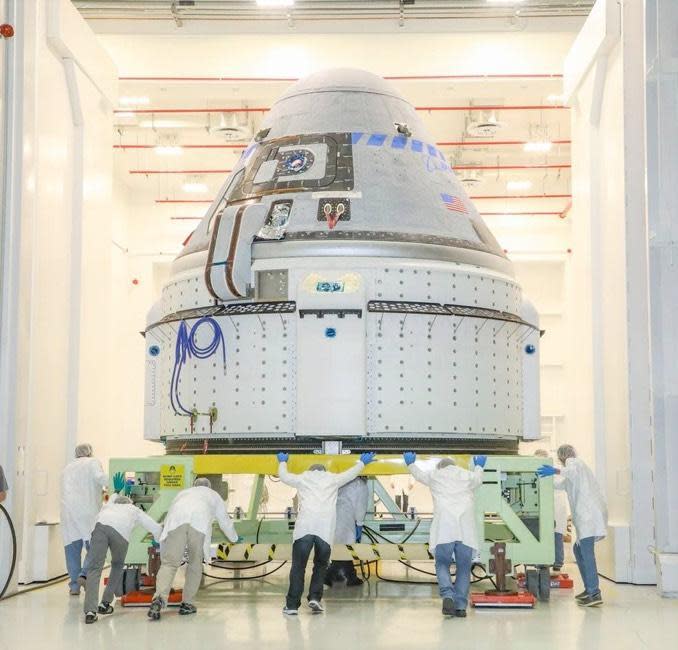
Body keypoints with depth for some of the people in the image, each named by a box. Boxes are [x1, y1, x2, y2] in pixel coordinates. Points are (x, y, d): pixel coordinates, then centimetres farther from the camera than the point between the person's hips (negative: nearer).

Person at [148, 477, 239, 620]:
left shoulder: (183, 493, 44)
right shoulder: (213, 495, 41)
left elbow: (168, 516, 50)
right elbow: (225, 521, 50)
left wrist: (160, 539, 66)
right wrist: (234, 538, 69)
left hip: (176, 522, 1)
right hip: (200, 522, -1)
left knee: (169, 563, -6)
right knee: (195, 564, 14)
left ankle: (160, 597, -28)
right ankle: (187, 603, 11)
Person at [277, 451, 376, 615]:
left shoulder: (302, 478, 20)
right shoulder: (332, 478, 21)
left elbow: (284, 476, 37)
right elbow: (351, 473, 36)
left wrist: (282, 462, 56)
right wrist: (362, 462, 55)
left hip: (304, 526, 0)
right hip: (325, 528, 0)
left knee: (298, 566, 2)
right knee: (320, 565, 16)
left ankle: (292, 605, -1)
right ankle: (315, 597, 2)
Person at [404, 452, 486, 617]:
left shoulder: (434, 475, 17)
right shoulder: (468, 475, 21)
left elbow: (419, 474, 38)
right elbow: (478, 478, 46)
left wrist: (411, 464, 60)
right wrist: (479, 466, 68)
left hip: (443, 527, -1)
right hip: (466, 528, 1)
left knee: (442, 564, 4)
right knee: (464, 567, 5)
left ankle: (448, 596, -18)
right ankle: (460, 606, 0)